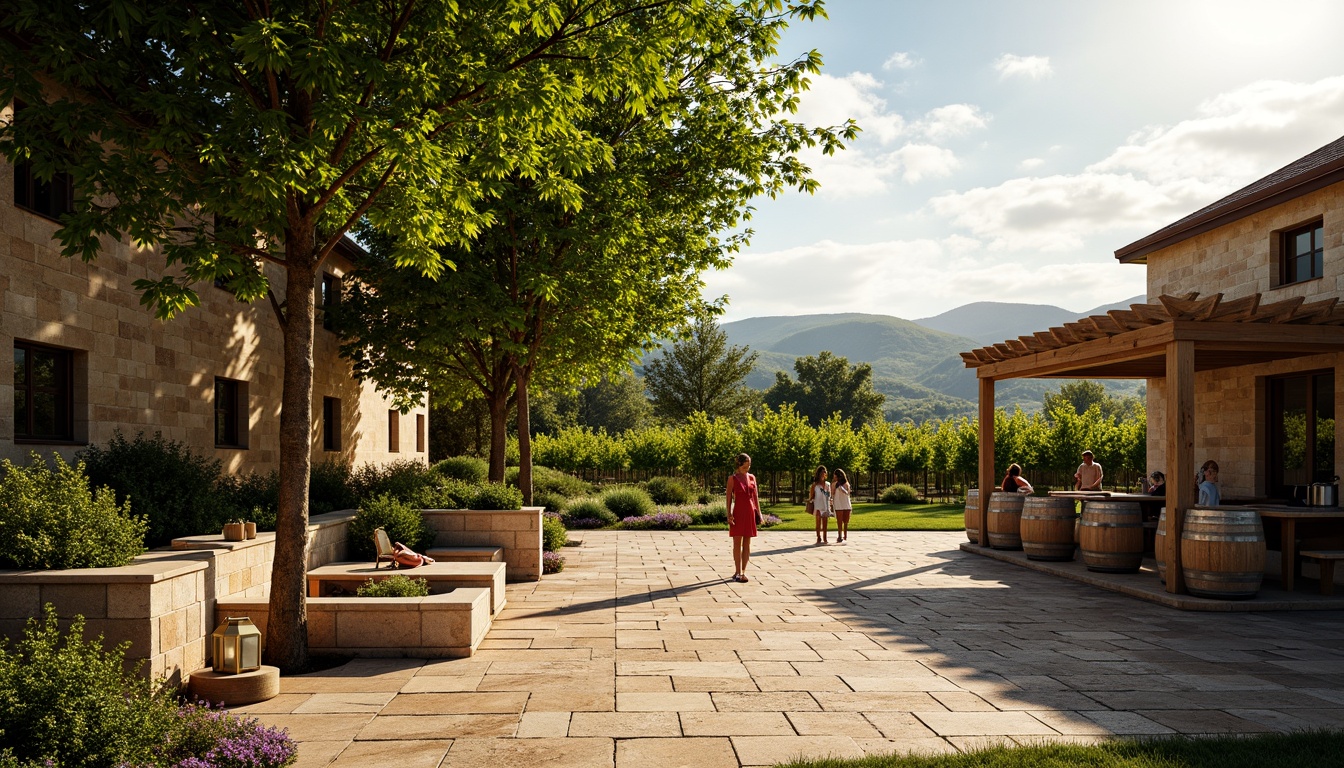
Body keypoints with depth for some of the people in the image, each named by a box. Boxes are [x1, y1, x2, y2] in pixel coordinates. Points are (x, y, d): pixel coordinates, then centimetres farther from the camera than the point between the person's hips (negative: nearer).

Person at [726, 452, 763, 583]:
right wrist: (729, 514, -12)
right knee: (737, 543, 0)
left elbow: (756, 496, 14)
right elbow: (729, 497, -5)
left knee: (747, 543, 5)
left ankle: (743, 572, 9)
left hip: (750, 512, 4)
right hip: (738, 512, -4)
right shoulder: (732, 478, -3)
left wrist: (758, 512, 9)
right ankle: (737, 572, 4)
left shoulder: (752, 477, 10)